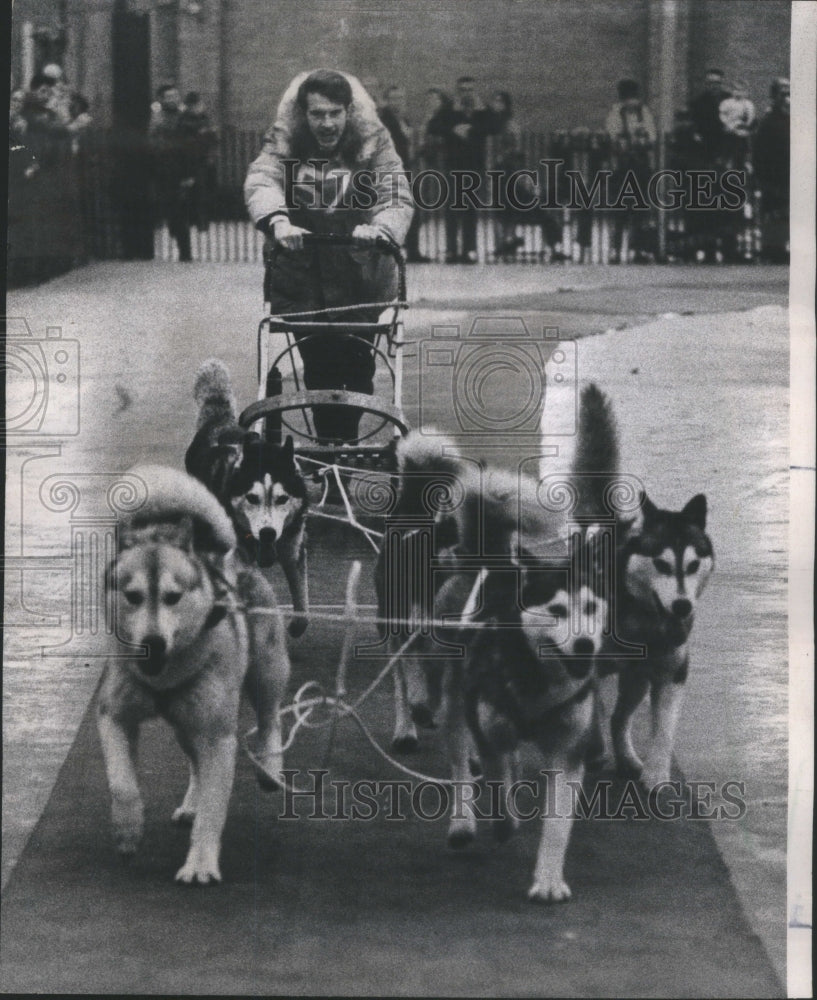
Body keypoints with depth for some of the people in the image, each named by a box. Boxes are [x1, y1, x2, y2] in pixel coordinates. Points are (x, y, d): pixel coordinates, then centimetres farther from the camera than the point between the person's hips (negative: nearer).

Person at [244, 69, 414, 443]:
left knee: (356, 367, -1)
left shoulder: (373, 143, -4)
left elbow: (397, 197, -16)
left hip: (360, 281, 0)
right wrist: (277, 221, -41)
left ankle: (345, 437, 20)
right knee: (319, 369, -4)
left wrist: (381, 228, -39)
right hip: (302, 281, 0)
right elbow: (260, 182, -20)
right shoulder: (284, 143, -2)